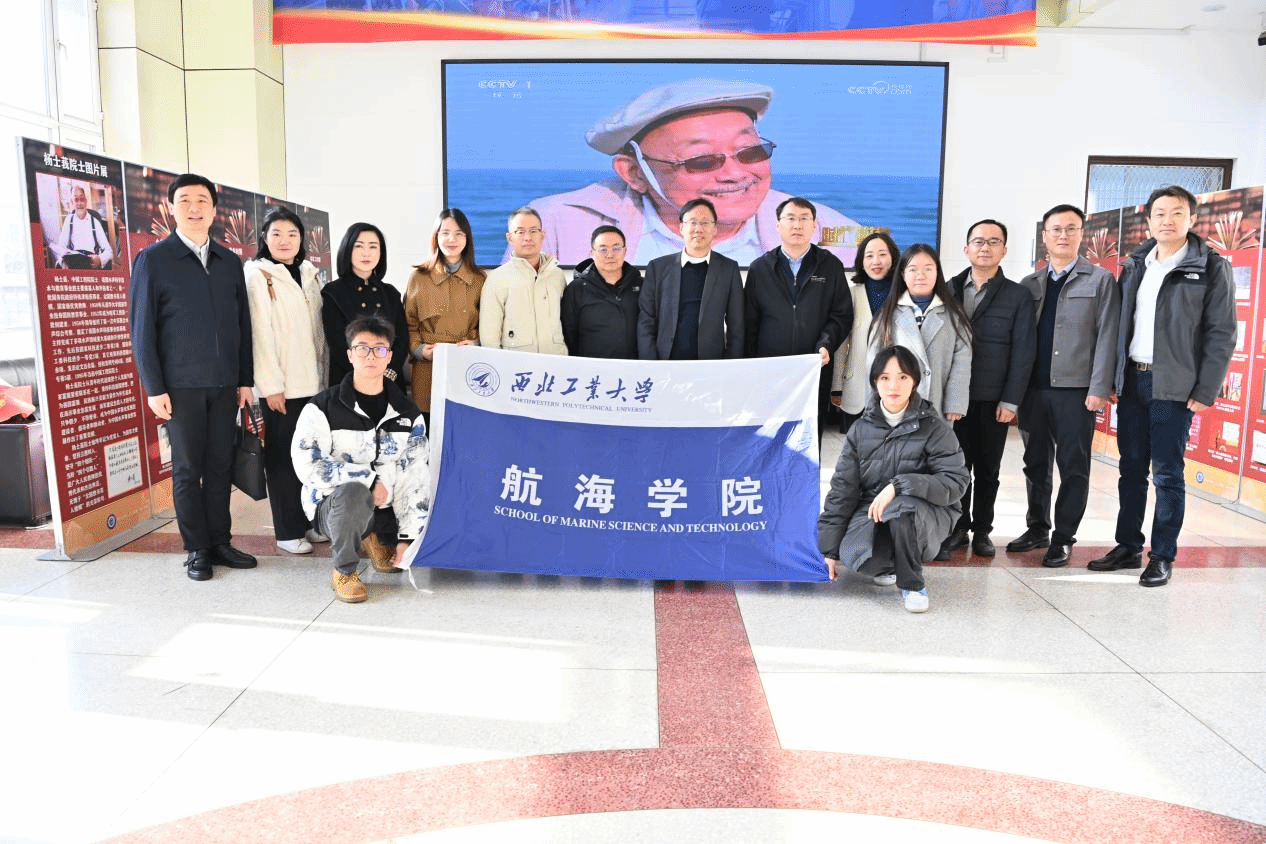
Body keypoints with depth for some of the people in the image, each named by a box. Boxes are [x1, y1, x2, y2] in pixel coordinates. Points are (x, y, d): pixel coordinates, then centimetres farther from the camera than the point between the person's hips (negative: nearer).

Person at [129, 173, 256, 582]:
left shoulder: (229, 261, 10)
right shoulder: (153, 260, -1)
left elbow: (243, 324, 11)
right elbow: (142, 328, -3)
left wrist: (245, 378, 7)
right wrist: (154, 388, -8)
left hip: (224, 383, 3)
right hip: (181, 386, -3)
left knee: (220, 466, 7)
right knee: (188, 470, 4)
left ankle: (220, 541, 18)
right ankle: (196, 549, 14)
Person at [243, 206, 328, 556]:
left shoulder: (309, 274, 13)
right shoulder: (256, 275, -4)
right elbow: (259, 333, -10)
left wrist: (325, 374, 10)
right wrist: (271, 385, -14)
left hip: (313, 382, 5)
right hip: (280, 386, -5)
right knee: (283, 458, 1)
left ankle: (310, 521, 20)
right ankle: (288, 531, 10)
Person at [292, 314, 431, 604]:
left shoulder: (407, 414, 2)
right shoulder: (324, 407, -8)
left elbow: (415, 476, 0)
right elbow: (308, 465, -18)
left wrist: (408, 537, -5)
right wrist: (369, 480, -21)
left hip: (386, 509, 4)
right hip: (334, 506, -4)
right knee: (352, 492, -37)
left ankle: (379, 539, 20)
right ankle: (344, 571, -13)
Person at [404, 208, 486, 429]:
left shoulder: (480, 279, 11)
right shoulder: (419, 277, 8)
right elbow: (409, 324, 11)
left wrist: (476, 344, -6)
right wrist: (420, 349, -6)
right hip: (428, 372, -1)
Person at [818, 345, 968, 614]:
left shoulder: (933, 428, -6)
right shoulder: (861, 430, 3)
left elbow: (955, 482, -14)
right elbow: (842, 489, 3)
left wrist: (899, 485, -28)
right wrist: (829, 548, 0)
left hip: (925, 513, -3)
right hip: (871, 509, 3)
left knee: (901, 508, -38)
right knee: (852, 555, -28)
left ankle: (912, 584, -11)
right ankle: (889, 564, 11)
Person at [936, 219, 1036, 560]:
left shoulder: (1018, 296, 2)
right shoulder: (949, 289, 7)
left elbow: (1023, 352, -2)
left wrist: (1011, 401, -8)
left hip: (993, 400, -1)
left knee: (987, 469, 9)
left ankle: (982, 530, 22)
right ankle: (957, 529, 16)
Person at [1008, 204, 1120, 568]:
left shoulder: (1100, 281, 2)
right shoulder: (1029, 284, 12)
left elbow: (1106, 337, -5)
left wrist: (1099, 388, -13)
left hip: (1076, 388, -4)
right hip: (1033, 388, 4)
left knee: (1073, 467, 3)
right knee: (1036, 463, 12)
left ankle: (1063, 538, 11)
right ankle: (1037, 528, 24)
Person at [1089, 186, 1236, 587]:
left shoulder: (1211, 268, -3)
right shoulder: (1134, 266, 10)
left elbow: (1221, 335, -6)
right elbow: (1119, 325, 11)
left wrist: (1205, 392, -11)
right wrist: (1113, 378, 5)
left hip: (1174, 387, -4)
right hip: (1132, 381, 5)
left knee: (1167, 474, 0)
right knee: (1131, 471, 10)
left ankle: (1162, 557, 10)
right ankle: (1128, 547, 20)